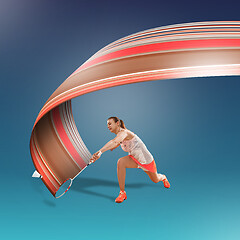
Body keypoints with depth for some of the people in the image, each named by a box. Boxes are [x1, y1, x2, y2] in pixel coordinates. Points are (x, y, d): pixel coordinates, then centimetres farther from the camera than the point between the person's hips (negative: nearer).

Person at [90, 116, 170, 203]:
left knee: (155, 180, 18)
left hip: (146, 159, -5)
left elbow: (115, 142, -50)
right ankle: (122, 193, -18)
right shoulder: (119, 135, -4)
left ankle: (163, 177, 60)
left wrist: (100, 151, -63)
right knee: (120, 162, -28)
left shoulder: (123, 132, -30)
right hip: (134, 159, 6)